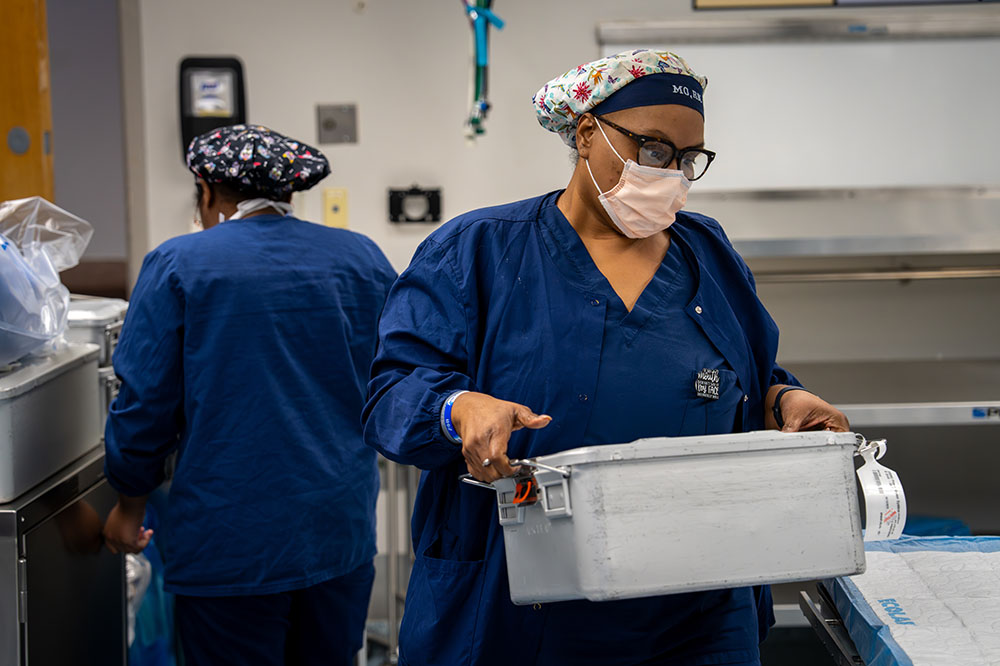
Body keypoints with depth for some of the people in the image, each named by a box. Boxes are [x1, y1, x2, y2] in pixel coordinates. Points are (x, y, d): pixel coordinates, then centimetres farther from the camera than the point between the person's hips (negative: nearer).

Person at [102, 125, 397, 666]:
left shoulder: (177, 265, -7)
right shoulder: (363, 258, 4)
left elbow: (145, 404, -6)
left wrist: (129, 506, 8)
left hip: (230, 539, -4)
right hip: (343, 534, 4)